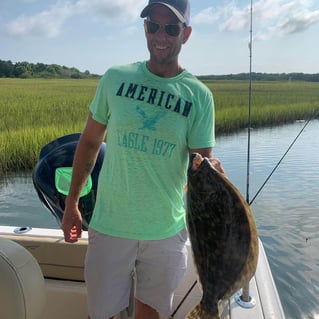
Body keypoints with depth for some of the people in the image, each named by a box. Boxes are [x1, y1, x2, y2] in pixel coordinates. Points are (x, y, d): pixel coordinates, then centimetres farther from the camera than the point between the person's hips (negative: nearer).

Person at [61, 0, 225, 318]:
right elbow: (89, 141, 5)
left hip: (167, 230, 0)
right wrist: (71, 203, 6)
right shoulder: (115, 78, -3)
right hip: (110, 225, 0)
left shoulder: (199, 96, -5)